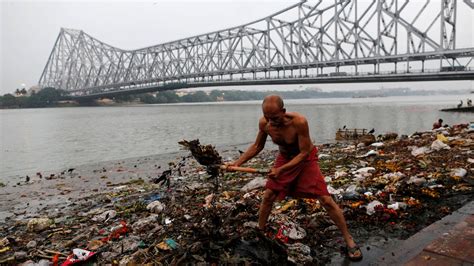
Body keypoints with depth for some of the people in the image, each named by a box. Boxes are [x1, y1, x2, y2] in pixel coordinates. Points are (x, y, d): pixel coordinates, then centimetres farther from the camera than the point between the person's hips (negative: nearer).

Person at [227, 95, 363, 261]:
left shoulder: (299, 122, -35)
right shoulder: (264, 123, -20)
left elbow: (304, 152, -26)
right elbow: (257, 146, -2)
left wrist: (281, 169, -33)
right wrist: (237, 163, -11)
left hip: (305, 159, -4)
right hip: (284, 158, 4)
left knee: (326, 200, -8)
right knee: (267, 196, 2)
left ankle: (349, 241, 7)